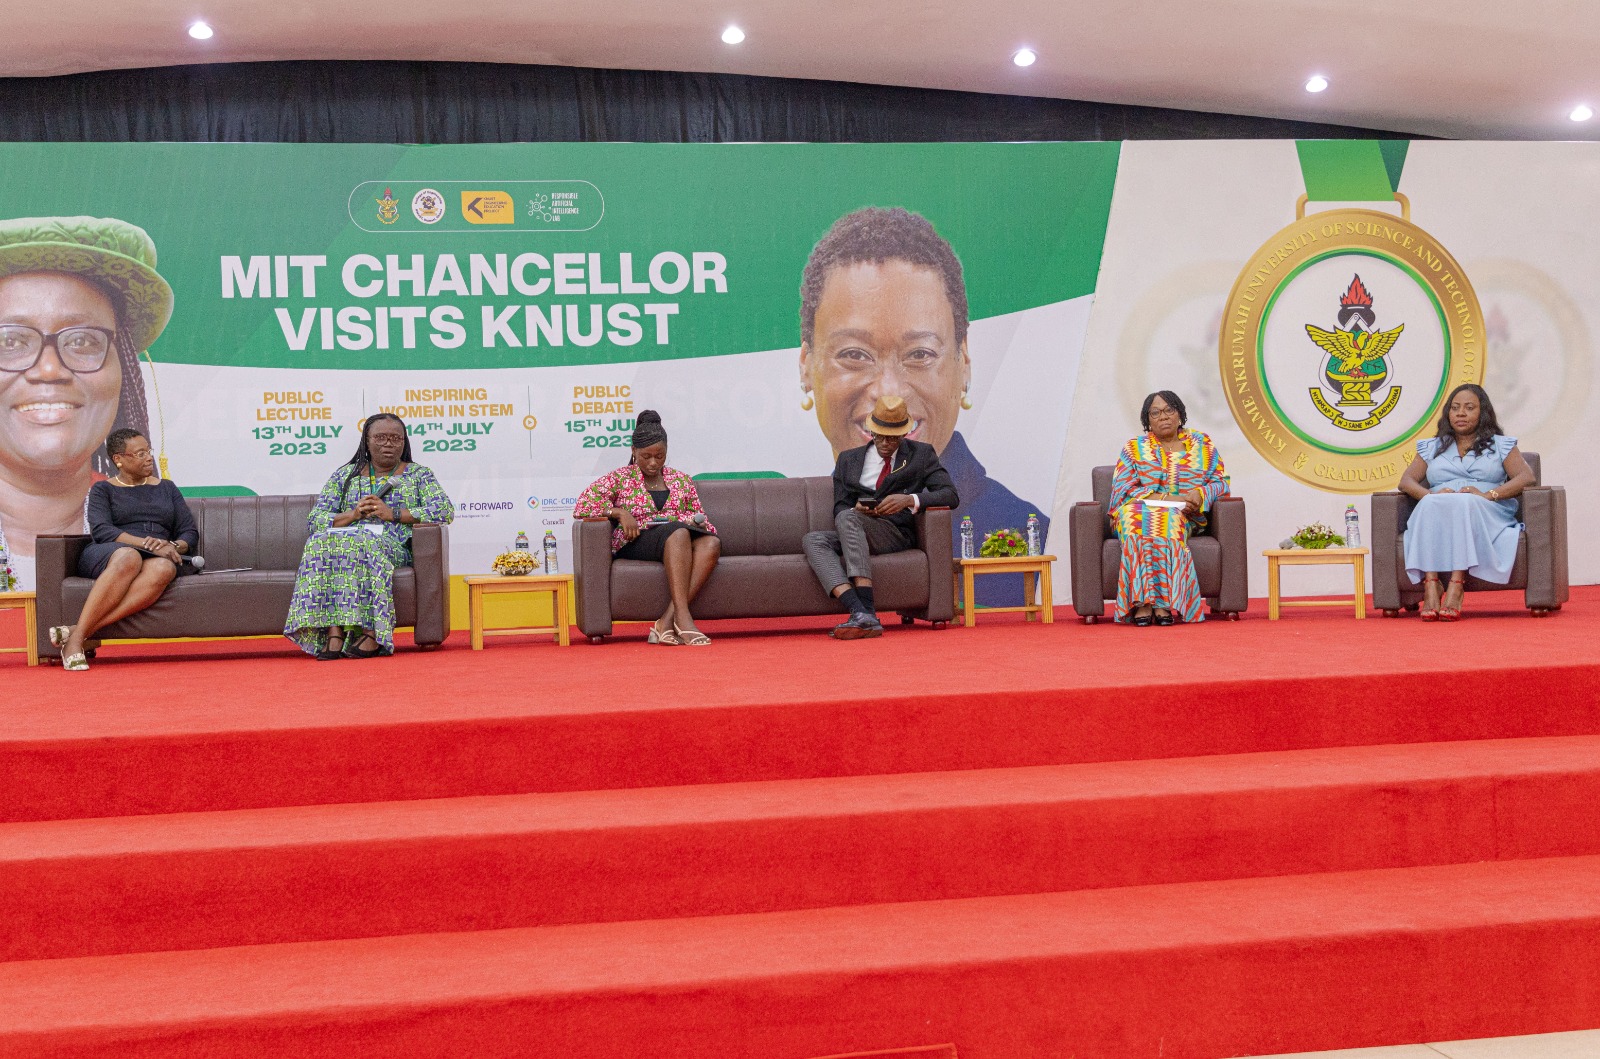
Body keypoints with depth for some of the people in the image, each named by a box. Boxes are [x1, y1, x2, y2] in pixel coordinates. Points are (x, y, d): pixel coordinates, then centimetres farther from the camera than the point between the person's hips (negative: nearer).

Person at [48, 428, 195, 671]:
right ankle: (76, 640, -42)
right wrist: (146, 543, -19)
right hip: (105, 557, -2)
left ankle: (79, 631, -44)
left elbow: (190, 532, 16)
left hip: (157, 559, 2)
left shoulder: (166, 488, 24)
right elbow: (100, 530, -4)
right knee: (129, 557, -42)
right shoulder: (103, 489, 15)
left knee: (164, 568, -39)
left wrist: (173, 546, -8)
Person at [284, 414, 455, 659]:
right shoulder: (344, 475, 23)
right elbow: (314, 520, 14)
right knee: (323, 543, -33)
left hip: (392, 546, -3)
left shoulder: (418, 474, 17)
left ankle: (371, 635, -43)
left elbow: (445, 510, 0)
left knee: (360, 545, -37)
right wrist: (353, 514, -5)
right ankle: (332, 635, -41)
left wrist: (394, 514, -7)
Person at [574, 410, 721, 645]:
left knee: (712, 542, -33)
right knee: (678, 532, -38)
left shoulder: (682, 481, 21)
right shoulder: (620, 478, 11)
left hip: (680, 538, 4)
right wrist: (620, 512, -10)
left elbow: (699, 518, 23)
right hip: (634, 543, -4)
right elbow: (582, 506, 1)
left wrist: (699, 523, -1)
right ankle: (682, 617, -48)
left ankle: (667, 621, -41)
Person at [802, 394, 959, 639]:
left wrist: (910, 500, -17)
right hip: (854, 535, 4)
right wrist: (857, 508, -11)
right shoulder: (848, 459, 20)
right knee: (812, 540, -27)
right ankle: (859, 611, -45)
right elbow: (839, 508, 14)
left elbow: (951, 495, 0)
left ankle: (865, 613, -45)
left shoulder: (921, 454, 11)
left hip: (897, 534, -4)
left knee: (847, 518, -33)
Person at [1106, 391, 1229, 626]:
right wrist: (1168, 498, -11)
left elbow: (1221, 482, 12)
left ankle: (1162, 602, -45)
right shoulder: (1134, 448, 14)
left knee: (1168, 520, -36)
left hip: (1185, 516, 0)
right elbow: (1123, 489, 1)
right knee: (1137, 518, -37)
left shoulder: (1203, 445, 17)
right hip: (1139, 512, 0)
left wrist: (1200, 494, -12)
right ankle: (1142, 602, -46)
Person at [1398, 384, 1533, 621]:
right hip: (1436, 510, 2)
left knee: (1465, 503, -37)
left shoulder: (1501, 445, 20)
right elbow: (1406, 481, 13)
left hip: (1487, 516, -2)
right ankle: (1430, 589, -48)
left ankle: (1456, 590, -49)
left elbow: (1526, 477, 4)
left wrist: (1488, 494, -14)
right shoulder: (1432, 447, 26)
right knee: (1431, 504, -35)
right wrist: (1430, 494, -10)